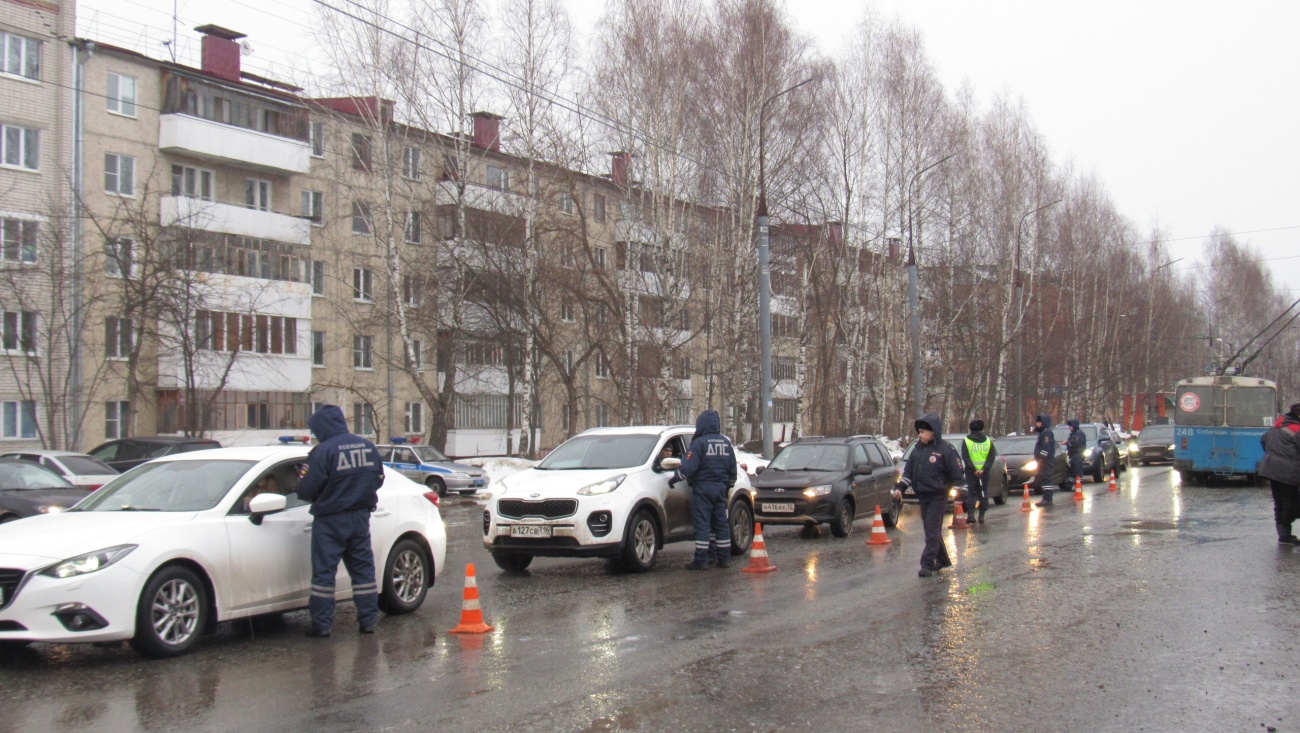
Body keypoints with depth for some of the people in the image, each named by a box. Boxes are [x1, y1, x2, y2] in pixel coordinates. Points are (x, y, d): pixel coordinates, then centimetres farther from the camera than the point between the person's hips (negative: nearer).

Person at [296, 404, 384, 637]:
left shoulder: (323, 451, -16)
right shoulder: (367, 446, 2)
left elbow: (307, 489, -14)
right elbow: (378, 479, 11)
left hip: (330, 520, -5)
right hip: (360, 517, 5)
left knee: (324, 571, 1)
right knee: (363, 569, 12)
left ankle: (321, 625, 2)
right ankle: (368, 620, 13)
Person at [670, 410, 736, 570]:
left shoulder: (699, 443, -12)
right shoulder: (726, 443, 10)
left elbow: (688, 467, -18)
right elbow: (733, 469, 16)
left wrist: (674, 478, -4)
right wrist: (728, 485, 27)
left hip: (702, 487, -6)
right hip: (720, 488, 6)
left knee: (702, 523, -6)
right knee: (720, 522, 12)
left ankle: (701, 560, -9)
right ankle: (724, 558, 13)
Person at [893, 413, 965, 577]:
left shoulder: (945, 450, -11)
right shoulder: (918, 449, 10)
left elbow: (958, 474, -9)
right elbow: (908, 471, 17)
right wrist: (899, 488, 6)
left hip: (938, 497, -7)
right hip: (922, 496, 7)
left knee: (933, 530, -9)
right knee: (930, 530, 13)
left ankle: (928, 565, -10)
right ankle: (942, 560, 26)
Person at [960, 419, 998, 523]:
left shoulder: (966, 441, -2)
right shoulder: (988, 441, 5)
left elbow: (965, 458, -10)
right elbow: (991, 457, -3)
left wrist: (973, 470, -13)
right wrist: (984, 469, -10)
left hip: (971, 472, -2)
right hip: (984, 471, 2)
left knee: (971, 493, 3)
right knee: (984, 493, 10)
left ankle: (971, 514, -9)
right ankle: (981, 516, 8)